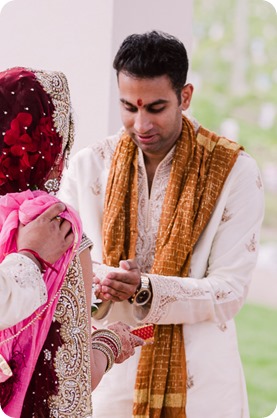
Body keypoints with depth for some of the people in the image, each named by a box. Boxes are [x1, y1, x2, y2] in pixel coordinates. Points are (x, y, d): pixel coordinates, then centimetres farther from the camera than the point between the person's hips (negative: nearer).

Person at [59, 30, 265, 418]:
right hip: (110, 378, 2)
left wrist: (146, 291, -29)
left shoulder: (234, 170, -7)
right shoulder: (89, 166, 0)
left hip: (201, 384, -1)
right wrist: (98, 281, -28)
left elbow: (230, 290, -12)